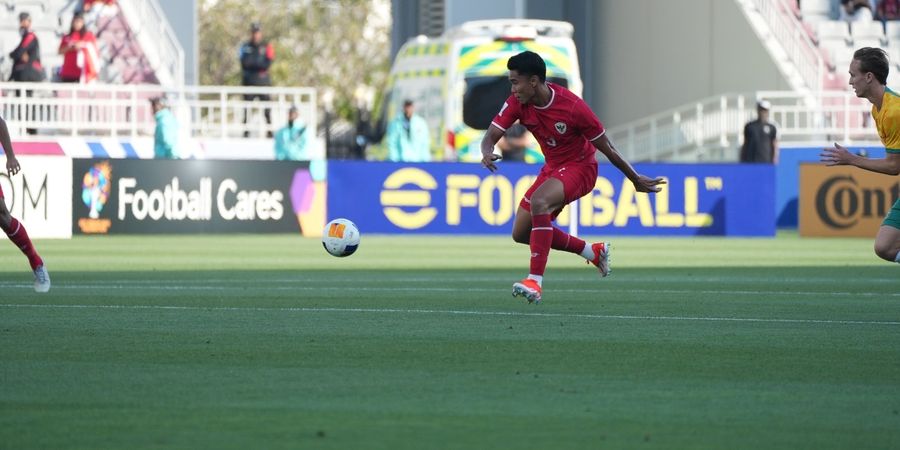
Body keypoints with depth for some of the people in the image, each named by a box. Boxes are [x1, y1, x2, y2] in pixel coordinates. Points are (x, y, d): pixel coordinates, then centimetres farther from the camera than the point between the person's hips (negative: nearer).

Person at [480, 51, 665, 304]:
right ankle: (593, 252, 23)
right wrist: (487, 153, -40)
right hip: (553, 167, 8)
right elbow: (491, 136, -14)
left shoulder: (572, 107, -26)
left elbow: (606, 148, -16)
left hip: (580, 167, -8)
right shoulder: (517, 103, -11)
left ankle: (535, 281, -37)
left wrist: (636, 180, -6)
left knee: (538, 202, -35)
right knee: (521, 233, 7)